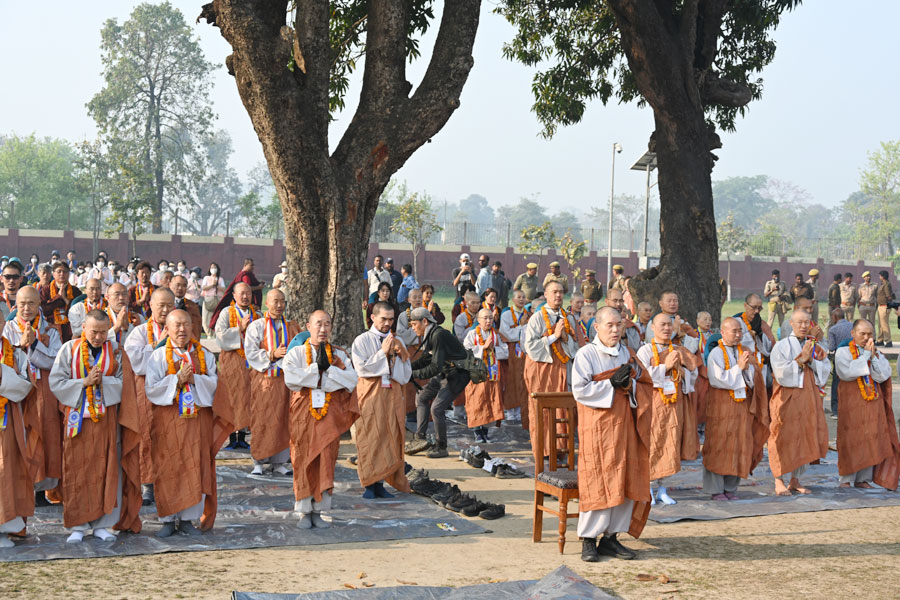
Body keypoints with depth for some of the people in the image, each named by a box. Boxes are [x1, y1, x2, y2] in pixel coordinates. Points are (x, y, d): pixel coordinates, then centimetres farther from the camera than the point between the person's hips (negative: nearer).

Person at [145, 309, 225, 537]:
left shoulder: (204, 355, 9)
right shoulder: (158, 356, 2)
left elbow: (213, 383, 0)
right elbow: (152, 389, -7)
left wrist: (193, 379, -15)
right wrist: (177, 379, -16)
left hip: (198, 419, 2)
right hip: (168, 420, -2)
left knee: (196, 467, 1)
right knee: (167, 469, -1)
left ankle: (187, 518, 9)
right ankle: (168, 519, 7)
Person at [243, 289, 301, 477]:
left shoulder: (292, 327, 11)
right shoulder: (256, 326, 2)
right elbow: (251, 353, -7)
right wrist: (272, 354, -18)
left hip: (285, 379, 2)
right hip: (263, 379, -2)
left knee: (283, 419, 2)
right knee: (261, 420, -1)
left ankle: (280, 462, 8)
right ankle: (259, 461, 8)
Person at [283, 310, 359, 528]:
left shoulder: (339, 355, 11)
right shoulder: (296, 353, 6)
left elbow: (352, 381, -5)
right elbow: (291, 378, -14)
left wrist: (329, 368, -11)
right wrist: (318, 367, -11)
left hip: (330, 415, 1)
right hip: (303, 414, -1)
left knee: (326, 462, 0)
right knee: (304, 462, -1)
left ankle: (318, 511, 8)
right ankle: (304, 512, 7)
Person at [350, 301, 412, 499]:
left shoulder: (397, 341, 13)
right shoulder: (362, 341, 1)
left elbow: (406, 374, 9)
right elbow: (362, 368, -11)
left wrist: (400, 354, -7)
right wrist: (383, 353, -12)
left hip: (393, 396, 4)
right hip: (370, 396, -4)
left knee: (390, 439, 1)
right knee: (370, 439, -6)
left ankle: (380, 483, 6)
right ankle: (370, 484, -2)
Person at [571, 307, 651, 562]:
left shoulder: (626, 355, 13)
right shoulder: (586, 354, -5)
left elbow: (645, 386, 14)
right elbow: (580, 390, -13)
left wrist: (629, 384, -7)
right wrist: (612, 383, -14)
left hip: (623, 426, 6)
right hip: (596, 426, -6)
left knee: (625, 482, 3)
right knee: (596, 483, -7)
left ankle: (610, 536, 12)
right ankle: (589, 540, 1)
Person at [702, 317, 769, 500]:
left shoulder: (745, 353, 10)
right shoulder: (716, 354, -5)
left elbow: (754, 379, 5)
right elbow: (719, 379, -14)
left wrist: (748, 367, -14)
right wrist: (738, 367, -13)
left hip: (742, 406, 5)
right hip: (721, 407, -5)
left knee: (739, 446, 5)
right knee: (718, 447, -2)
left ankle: (730, 488, 13)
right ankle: (715, 489, 5)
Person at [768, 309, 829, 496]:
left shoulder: (815, 347, 11)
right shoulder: (781, 346, -4)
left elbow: (824, 371, 3)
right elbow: (781, 374, -13)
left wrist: (811, 360, -13)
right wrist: (801, 359, -16)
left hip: (809, 397, 5)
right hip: (787, 398, -5)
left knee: (805, 437, 6)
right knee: (785, 438, -4)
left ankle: (795, 480, 17)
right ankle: (780, 482, 3)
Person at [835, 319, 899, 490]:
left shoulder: (878, 354, 11)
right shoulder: (843, 352, -1)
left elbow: (882, 376, -5)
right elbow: (846, 373, -18)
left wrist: (873, 355, -13)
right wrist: (865, 355, -13)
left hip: (873, 402, 4)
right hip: (851, 401, -4)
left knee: (871, 438, 2)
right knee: (851, 440, -4)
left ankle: (863, 478, 9)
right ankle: (847, 479, 2)